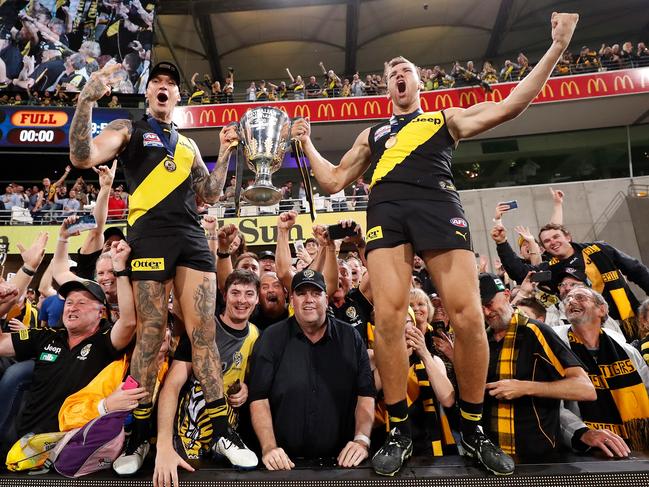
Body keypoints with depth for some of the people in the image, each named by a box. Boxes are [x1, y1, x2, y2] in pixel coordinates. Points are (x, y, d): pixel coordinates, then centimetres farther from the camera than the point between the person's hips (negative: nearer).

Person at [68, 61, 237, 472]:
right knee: (151, 332, -3)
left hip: (193, 237, 4)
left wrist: (225, 153, 16)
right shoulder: (128, 129, 15)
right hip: (151, 235, -3)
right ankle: (140, 435, 14)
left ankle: (221, 432, 4)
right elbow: (83, 157, -2)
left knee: (203, 331, -2)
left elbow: (210, 195, 22)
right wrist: (88, 98, -9)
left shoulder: (188, 144, 27)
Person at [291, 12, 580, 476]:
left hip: (438, 203, -1)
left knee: (468, 316, -15)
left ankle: (474, 430, 6)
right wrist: (307, 143, 32)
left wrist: (557, 46, 15)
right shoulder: (372, 134, 34)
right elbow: (333, 181, 31)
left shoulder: (447, 118, 29)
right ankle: (399, 431, 0)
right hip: (386, 210, 2)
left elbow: (511, 105, 17)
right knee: (388, 318, -16)